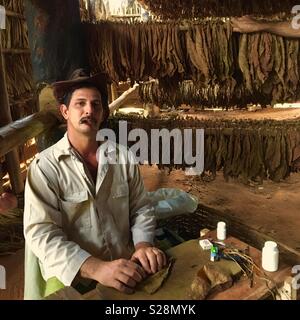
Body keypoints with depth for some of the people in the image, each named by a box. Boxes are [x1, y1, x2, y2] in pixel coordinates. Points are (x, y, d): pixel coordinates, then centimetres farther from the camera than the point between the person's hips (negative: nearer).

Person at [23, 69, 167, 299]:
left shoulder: (123, 157, 2)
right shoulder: (44, 166, -8)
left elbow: (142, 208, 6)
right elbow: (41, 232, -15)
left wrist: (143, 244, -13)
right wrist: (95, 268, -26)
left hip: (124, 266, 2)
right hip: (70, 274, -2)